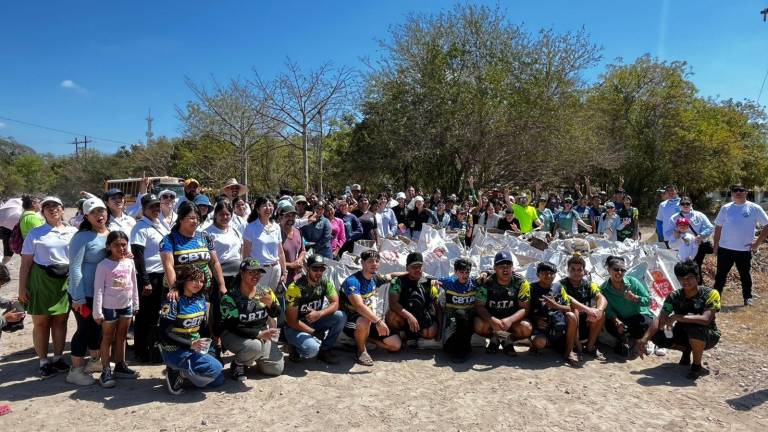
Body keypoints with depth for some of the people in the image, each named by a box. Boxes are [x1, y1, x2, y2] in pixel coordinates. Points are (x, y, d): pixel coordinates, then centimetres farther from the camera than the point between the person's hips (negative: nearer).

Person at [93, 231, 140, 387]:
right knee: (108, 338, 5)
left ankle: (120, 366, 27)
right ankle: (106, 371, 11)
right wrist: (97, 311, -14)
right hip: (109, 307, -5)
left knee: (121, 337, 15)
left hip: (126, 306, 5)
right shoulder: (104, 265, -12)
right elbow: (98, 289, -12)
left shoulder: (129, 262, 3)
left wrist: (135, 305, 13)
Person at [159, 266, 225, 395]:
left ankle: (181, 371, 12)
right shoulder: (173, 301, -16)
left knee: (219, 380, 4)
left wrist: (206, 342, -1)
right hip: (174, 350, -7)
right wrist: (190, 344, -25)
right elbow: (165, 334, -19)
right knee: (214, 368, -24)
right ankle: (177, 374, -6)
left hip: (195, 348, 7)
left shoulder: (200, 299, 4)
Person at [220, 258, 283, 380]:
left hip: (261, 333, 5)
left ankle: (255, 357, 24)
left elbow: (275, 314, 2)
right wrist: (259, 334, -31)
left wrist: (270, 304, -22)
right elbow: (232, 327, -21)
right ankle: (238, 364, -3)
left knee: (276, 369, -5)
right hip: (235, 336, -5)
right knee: (255, 346, -36)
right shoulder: (230, 297, -17)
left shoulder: (265, 291, -4)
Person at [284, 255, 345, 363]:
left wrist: (320, 313, -32)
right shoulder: (295, 288, -22)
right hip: (296, 327, -5)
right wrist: (314, 332, -21)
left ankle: (324, 350, -1)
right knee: (312, 348, -34)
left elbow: (335, 304, -12)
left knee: (340, 317, -19)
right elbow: (291, 321, -20)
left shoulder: (325, 283, -6)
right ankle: (296, 348, 3)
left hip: (314, 321, 6)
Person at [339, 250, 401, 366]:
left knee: (396, 345, -1)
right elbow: (359, 306, -37)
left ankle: (365, 336, 17)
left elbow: (390, 277, 22)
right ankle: (361, 351, -13)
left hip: (371, 320, 7)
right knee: (365, 321, -42)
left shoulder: (374, 278, 1)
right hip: (351, 322, -7)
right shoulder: (352, 281, -23)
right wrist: (378, 321, -46)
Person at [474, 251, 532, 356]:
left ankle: (507, 339, 4)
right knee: (478, 325, -31)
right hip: (491, 319, 0)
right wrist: (492, 320, -35)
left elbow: (525, 308, -13)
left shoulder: (521, 283, -11)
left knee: (526, 328, -30)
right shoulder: (487, 283, -11)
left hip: (513, 320, 0)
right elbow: (479, 306, -15)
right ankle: (495, 339, 3)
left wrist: (510, 320, -33)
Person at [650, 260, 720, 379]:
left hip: (708, 336, -4)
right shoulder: (674, 296, -10)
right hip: (683, 334, 4)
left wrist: (677, 317, -38)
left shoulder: (711, 294, -20)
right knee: (658, 336, -21)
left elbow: (705, 319, -35)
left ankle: (697, 366, -14)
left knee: (695, 327, -38)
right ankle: (687, 350, 10)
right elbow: (660, 320, -16)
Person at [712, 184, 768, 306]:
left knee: (745, 275, 11)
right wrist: (715, 244, 6)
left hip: (745, 250, -1)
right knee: (721, 275, 8)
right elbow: (718, 227, 9)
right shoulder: (726, 208, 4)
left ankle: (748, 298, 25)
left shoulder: (754, 208, -2)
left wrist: (757, 243, -5)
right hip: (725, 249, 1)